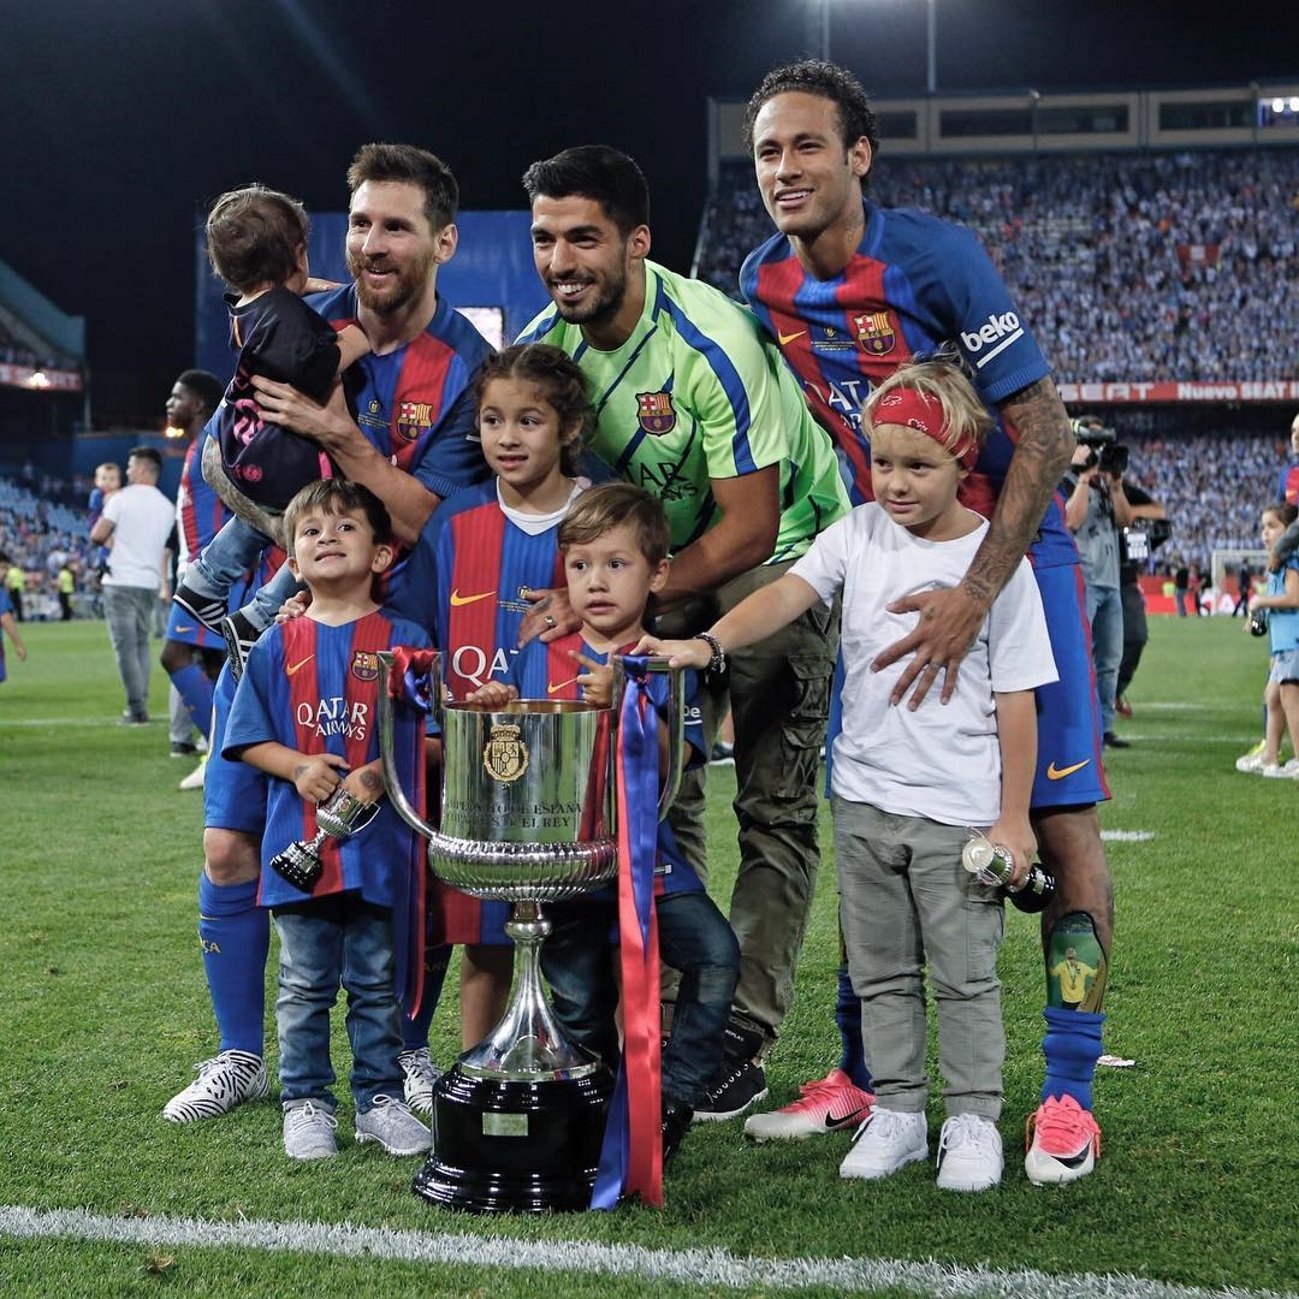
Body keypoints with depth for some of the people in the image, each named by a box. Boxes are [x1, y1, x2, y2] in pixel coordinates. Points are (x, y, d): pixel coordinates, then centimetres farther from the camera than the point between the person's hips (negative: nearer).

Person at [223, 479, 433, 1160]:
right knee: (305, 985, 9)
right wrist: (299, 767, -13)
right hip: (299, 843, 1)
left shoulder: (404, 640, -1)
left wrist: (377, 774, -18)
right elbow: (249, 739, 5)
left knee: (378, 982, 11)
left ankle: (381, 1097, 23)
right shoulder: (277, 646, 4)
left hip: (381, 842, -1)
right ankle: (305, 1102, 21)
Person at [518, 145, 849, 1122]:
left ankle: (745, 1040, -1)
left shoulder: (710, 341, -29)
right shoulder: (542, 345, -10)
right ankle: (665, 1015, 12)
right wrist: (572, 589, -17)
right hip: (666, 561, 6)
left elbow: (750, 528, -28)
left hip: (781, 551, -5)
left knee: (775, 804, -6)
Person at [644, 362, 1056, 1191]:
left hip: (959, 809, -4)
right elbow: (788, 593, -12)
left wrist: (1013, 817, -8)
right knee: (882, 971, 14)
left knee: (964, 974, 5)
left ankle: (974, 1121, 18)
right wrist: (710, 643, -31)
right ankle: (898, 1112, 26)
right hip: (864, 800, 4)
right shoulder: (861, 533, 1)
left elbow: (1016, 697, -7)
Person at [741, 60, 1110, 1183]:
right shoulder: (764, 284, -2)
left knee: (1058, 819, -6)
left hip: (1009, 553, -5)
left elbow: (1044, 430, -21)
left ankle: (1069, 1090, 4)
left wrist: (976, 594, -28)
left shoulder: (937, 255, -19)